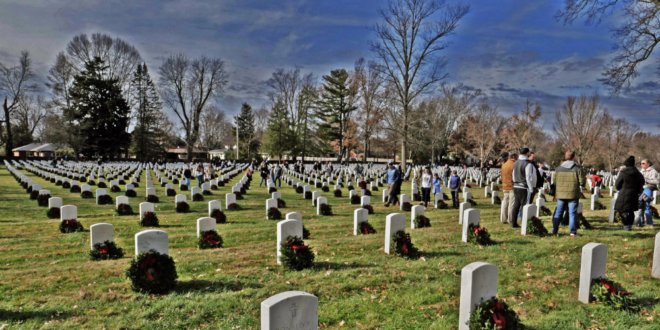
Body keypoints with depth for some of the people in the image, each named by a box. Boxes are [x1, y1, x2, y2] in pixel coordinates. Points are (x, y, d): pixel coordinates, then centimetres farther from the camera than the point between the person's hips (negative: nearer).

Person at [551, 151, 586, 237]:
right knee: (572, 213, 4)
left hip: (560, 194, 3)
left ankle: (554, 230, 13)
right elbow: (582, 181, -9)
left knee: (558, 212, 11)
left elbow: (554, 180, 7)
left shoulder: (559, 168, 4)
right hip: (573, 194, -3)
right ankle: (573, 232, 7)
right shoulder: (577, 168, -8)